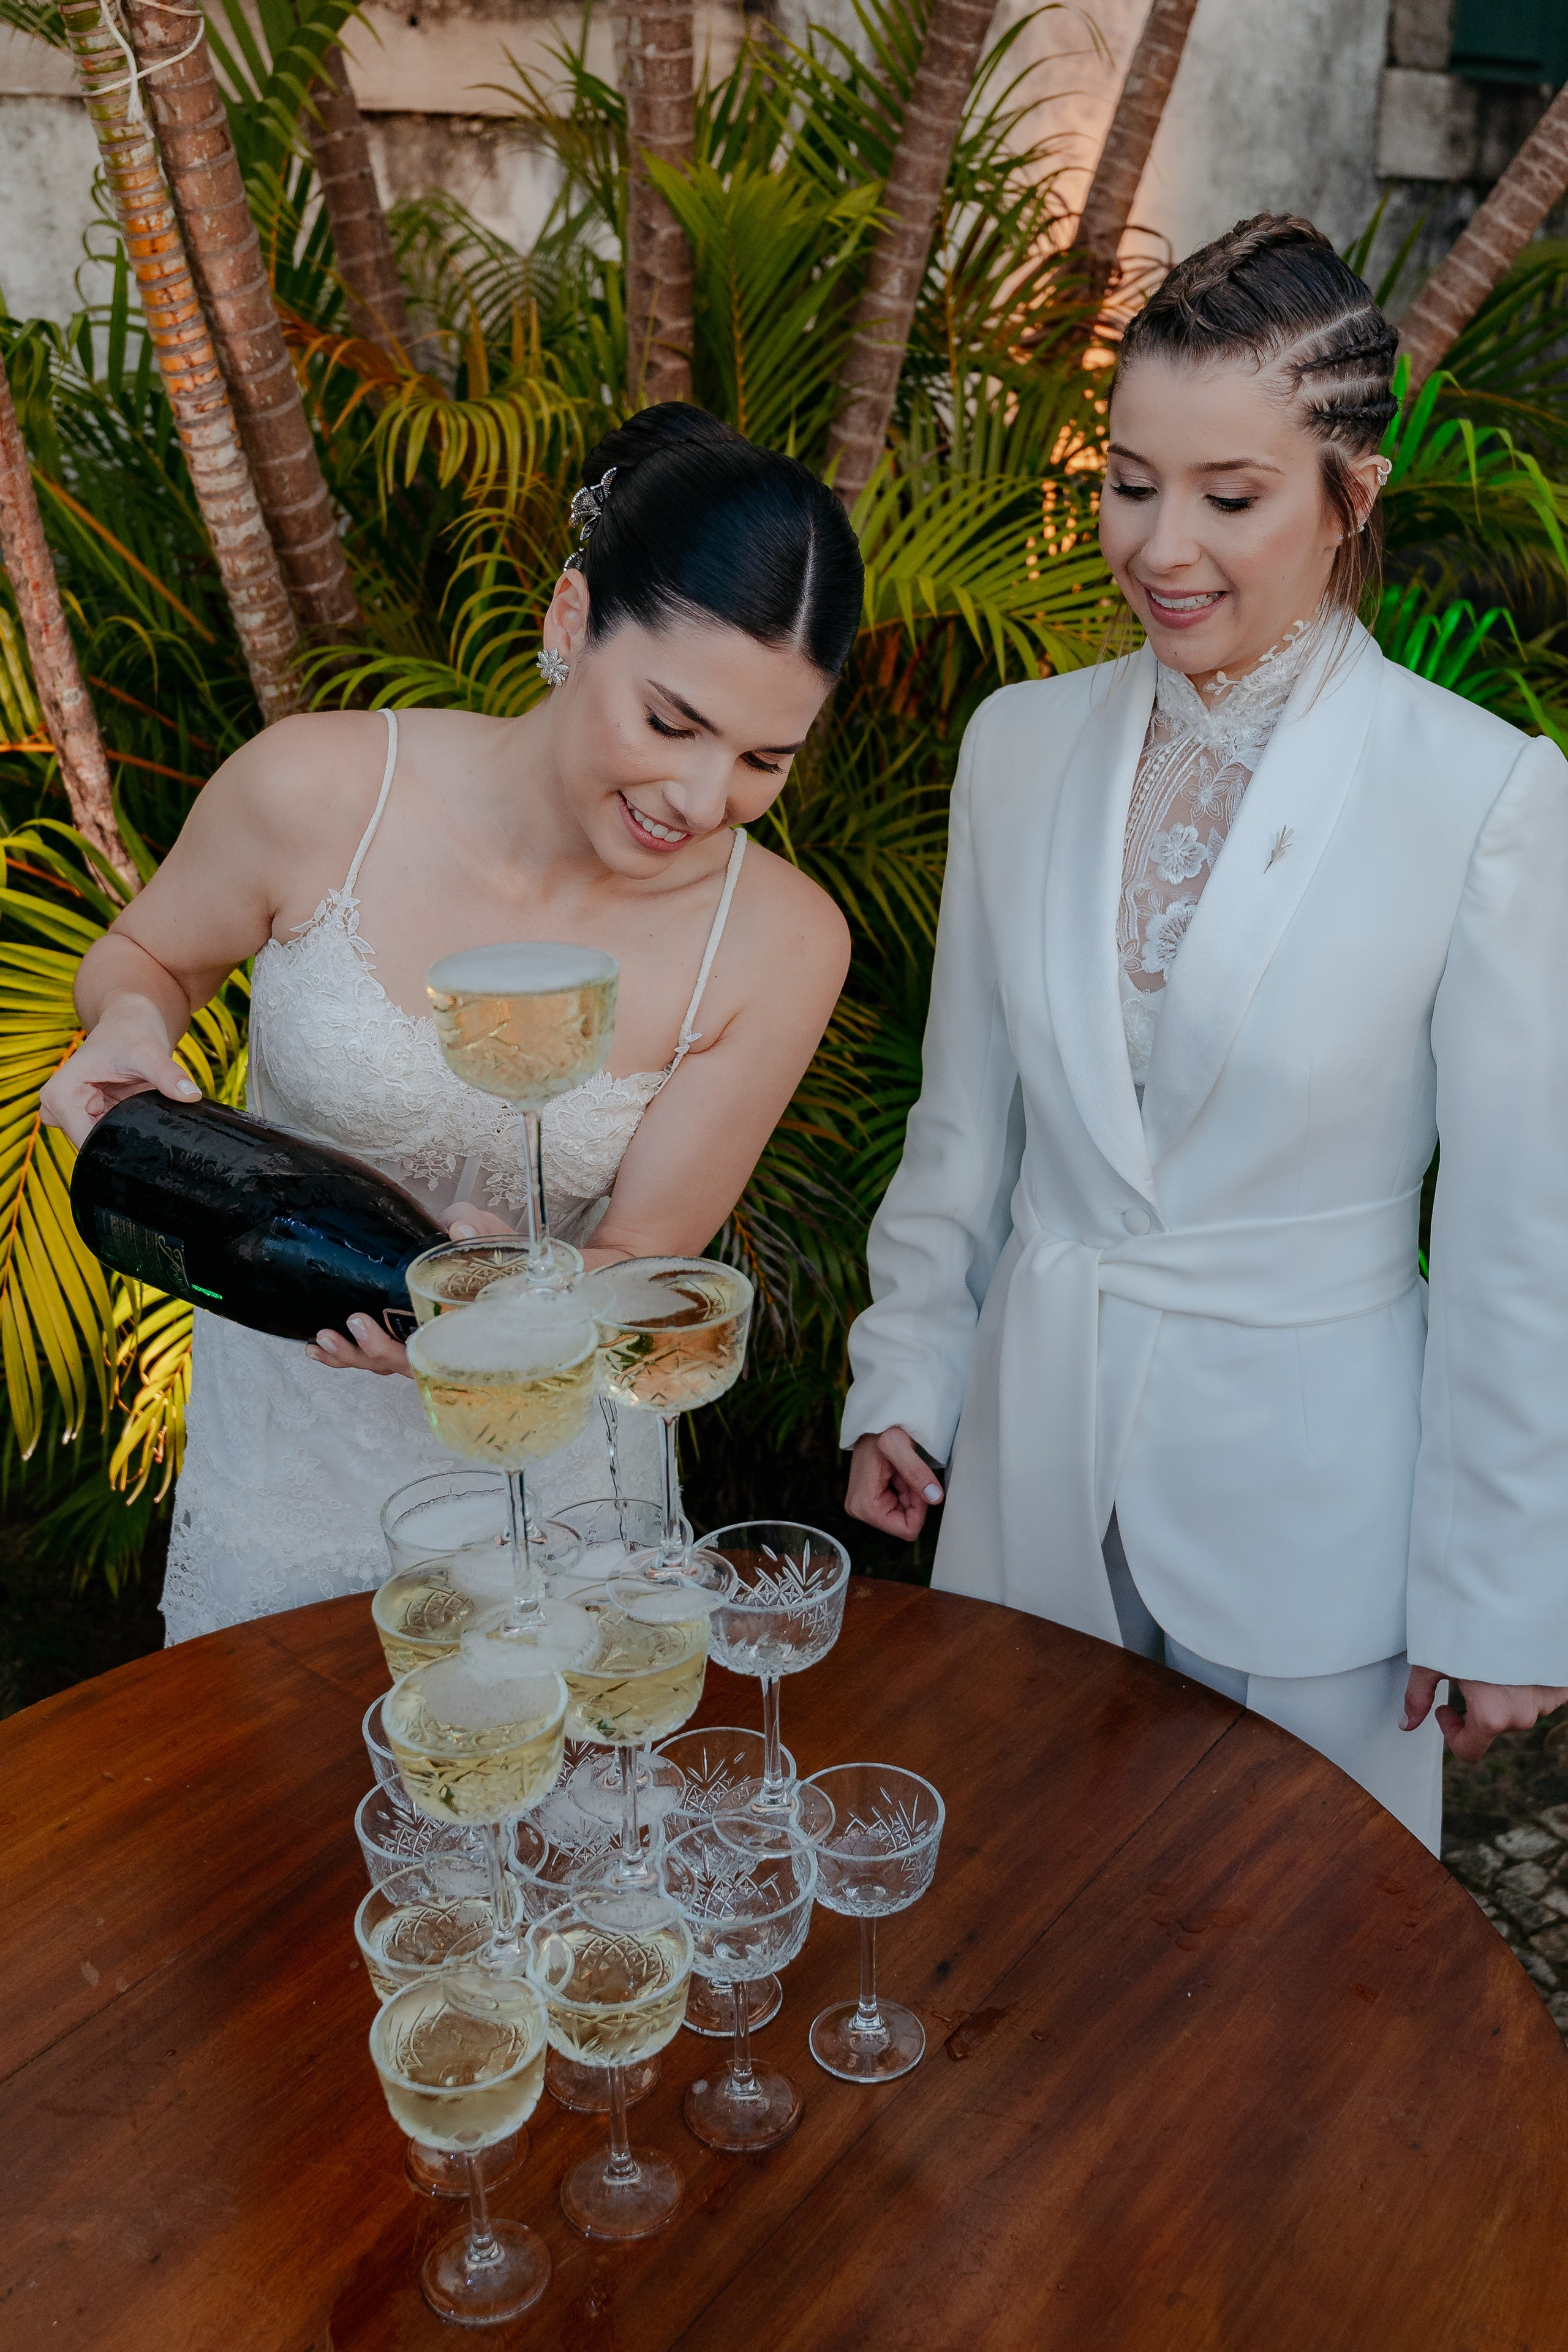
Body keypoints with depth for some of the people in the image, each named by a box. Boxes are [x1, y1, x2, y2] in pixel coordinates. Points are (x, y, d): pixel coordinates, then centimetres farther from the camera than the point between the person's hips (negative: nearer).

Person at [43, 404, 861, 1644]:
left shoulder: (779, 943, -19)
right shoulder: (319, 790, -21)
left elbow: (636, 1263, -12)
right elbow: (145, 957, 0)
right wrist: (133, 1026, -22)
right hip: (283, 1437, 0)